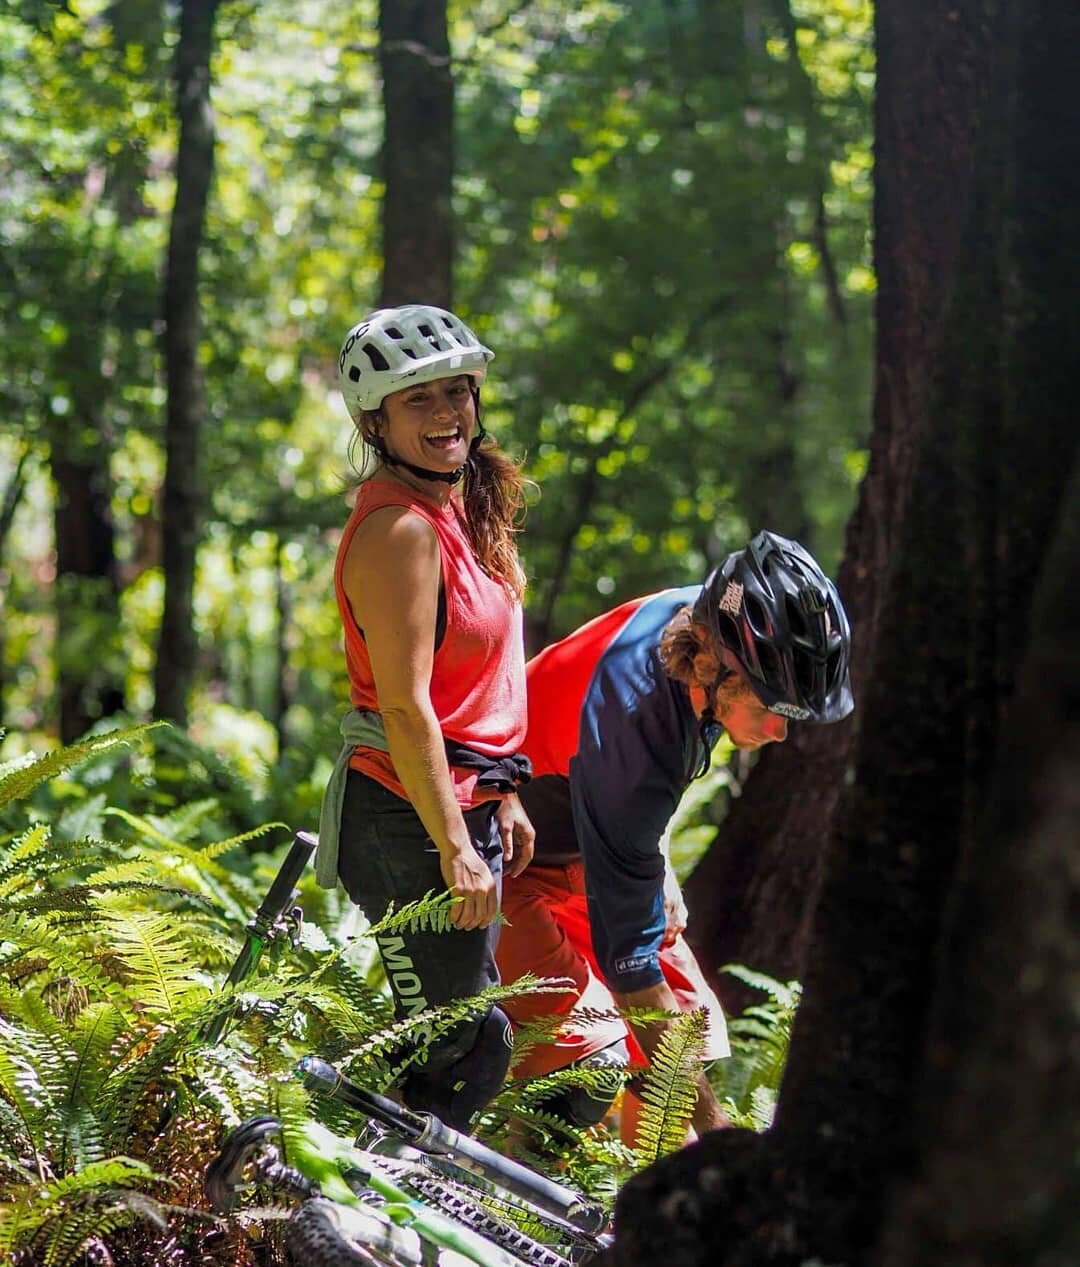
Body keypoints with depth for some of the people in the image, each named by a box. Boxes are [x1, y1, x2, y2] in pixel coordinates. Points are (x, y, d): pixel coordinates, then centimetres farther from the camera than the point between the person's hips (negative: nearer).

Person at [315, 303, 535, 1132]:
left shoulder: (462, 508, 10)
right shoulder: (399, 528, -19)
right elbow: (404, 707, -22)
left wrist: (502, 798, 18)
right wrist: (455, 848, -22)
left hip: (465, 806, 10)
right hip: (408, 820, -10)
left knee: (473, 1039, 17)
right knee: (458, 1047, -3)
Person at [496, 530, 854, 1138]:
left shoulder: (704, 615, -19)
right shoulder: (629, 731, -41)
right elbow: (628, 954, -37)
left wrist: (655, 872, 12)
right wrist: (716, 1127, -36)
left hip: (593, 835, 8)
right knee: (592, 1062, -22)